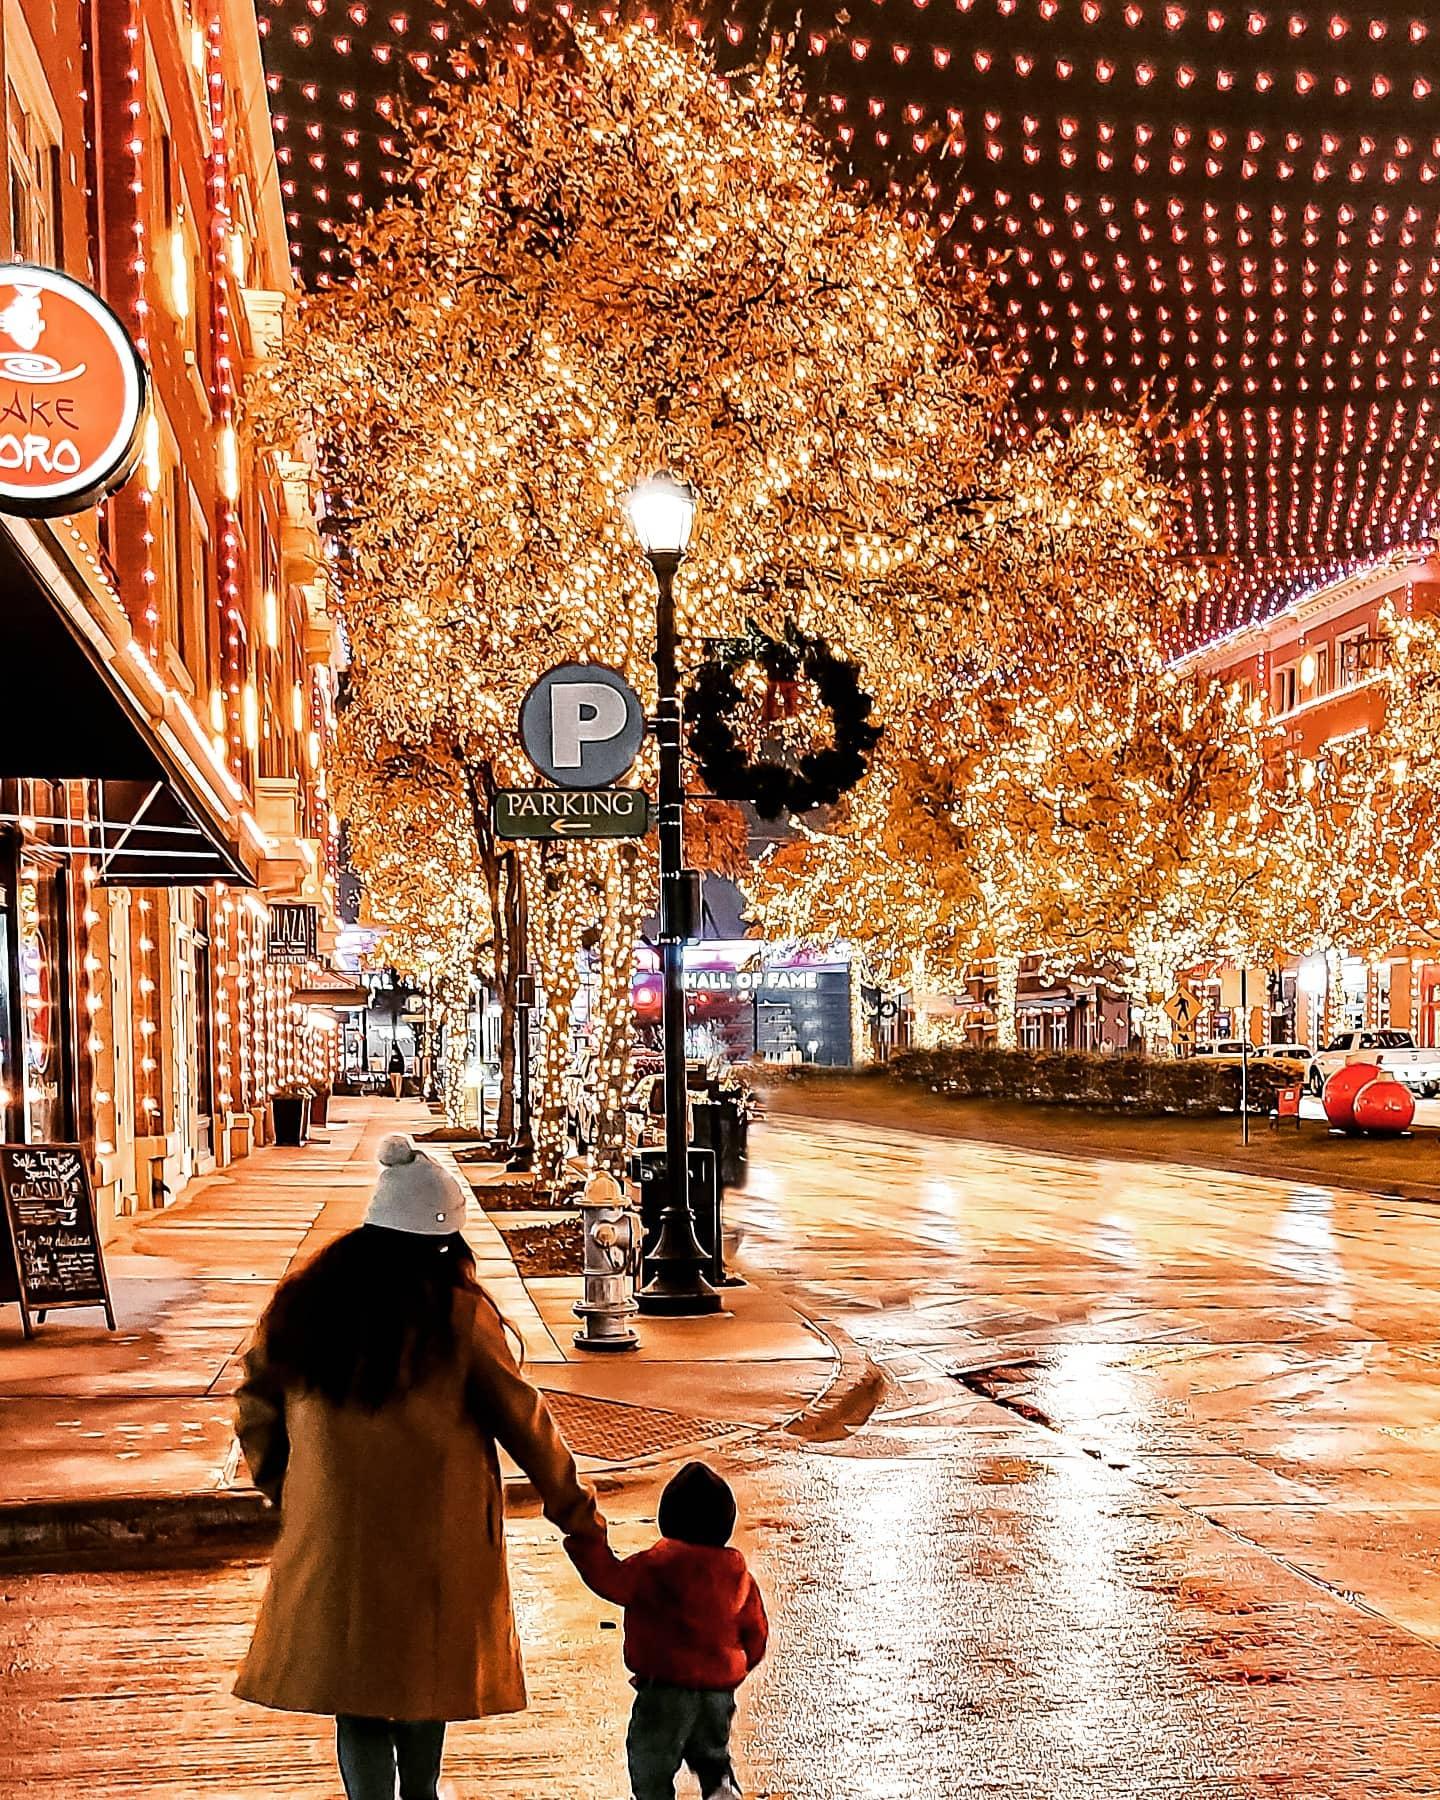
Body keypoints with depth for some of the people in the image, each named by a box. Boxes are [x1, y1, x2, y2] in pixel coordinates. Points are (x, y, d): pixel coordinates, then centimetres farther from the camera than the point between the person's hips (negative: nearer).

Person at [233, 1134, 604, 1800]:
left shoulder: (301, 1303, 0)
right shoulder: (457, 1313, -12)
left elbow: (256, 1408, 7)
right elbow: (522, 1420, -6)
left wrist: (284, 1492, 20)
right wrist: (574, 1510, 5)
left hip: (330, 1540, 2)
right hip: (434, 1539, -2)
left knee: (356, 1693, 10)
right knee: (425, 1669, 20)